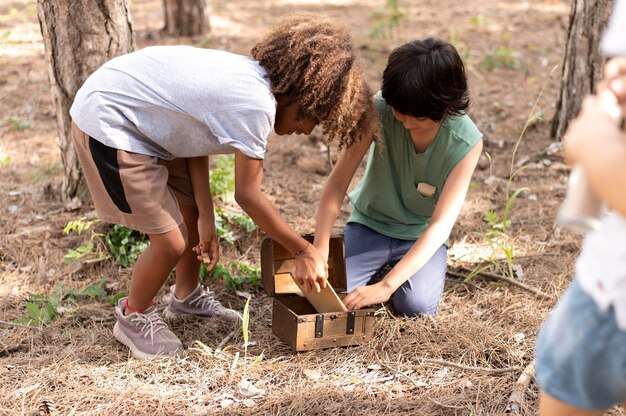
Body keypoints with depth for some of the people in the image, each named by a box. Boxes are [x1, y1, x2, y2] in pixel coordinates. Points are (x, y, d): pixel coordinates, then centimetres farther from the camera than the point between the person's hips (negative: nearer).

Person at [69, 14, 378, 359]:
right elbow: (247, 194, -18)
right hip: (106, 126, -10)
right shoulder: (256, 104, -26)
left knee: (192, 213, 18)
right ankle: (134, 318, 21)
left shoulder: (250, 76, 2)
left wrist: (206, 219, 2)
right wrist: (304, 252, -9)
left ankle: (187, 298, 41)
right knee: (172, 242, -6)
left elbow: (195, 138, 4)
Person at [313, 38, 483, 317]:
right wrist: (319, 250, -31)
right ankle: (378, 266, 11)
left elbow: (440, 225, -26)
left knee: (416, 306, -25)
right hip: (369, 224, 1)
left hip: (421, 237, 0)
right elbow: (338, 181, -20)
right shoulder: (380, 110, -23)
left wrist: (385, 286, -34)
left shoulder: (466, 142, -24)